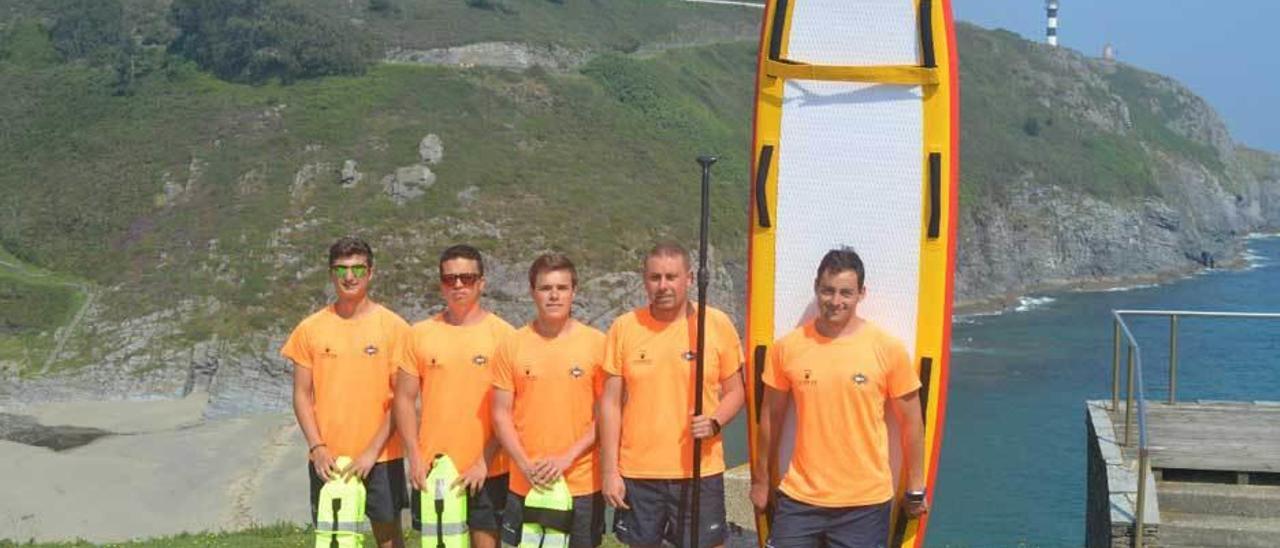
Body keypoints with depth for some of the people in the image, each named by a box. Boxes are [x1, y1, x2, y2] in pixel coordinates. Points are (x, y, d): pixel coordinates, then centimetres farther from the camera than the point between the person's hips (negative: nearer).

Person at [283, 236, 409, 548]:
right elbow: (302, 394, 5)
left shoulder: (392, 326, -3)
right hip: (327, 458, 2)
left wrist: (373, 451, -10)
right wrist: (317, 447, -7)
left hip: (380, 456, -2)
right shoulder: (311, 328, 3)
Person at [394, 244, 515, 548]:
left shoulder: (501, 334, -3)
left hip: (487, 471, -2)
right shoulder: (420, 334, 5)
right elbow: (405, 400, 6)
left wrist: (485, 461, -11)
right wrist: (414, 457, -3)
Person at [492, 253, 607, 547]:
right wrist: (525, 465, -10)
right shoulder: (512, 346, 1)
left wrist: (568, 457, -12)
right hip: (525, 485, 1)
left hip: (582, 484, -1)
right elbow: (501, 415, 2)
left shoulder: (596, 343, -2)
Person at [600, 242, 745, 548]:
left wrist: (714, 422, -16)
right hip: (637, 473, 1)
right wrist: (609, 470, -1)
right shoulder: (624, 328, 0)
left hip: (700, 471, -1)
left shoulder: (718, 324, -2)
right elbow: (610, 403, 2)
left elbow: (734, 391, 6)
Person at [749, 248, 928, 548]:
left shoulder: (888, 348, -5)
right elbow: (771, 416, 9)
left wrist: (916, 488, 5)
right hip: (799, 499, 2)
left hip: (865, 503, -1)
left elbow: (911, 421, 2)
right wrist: (761, 479, 14)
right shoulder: (787, 347, -1)